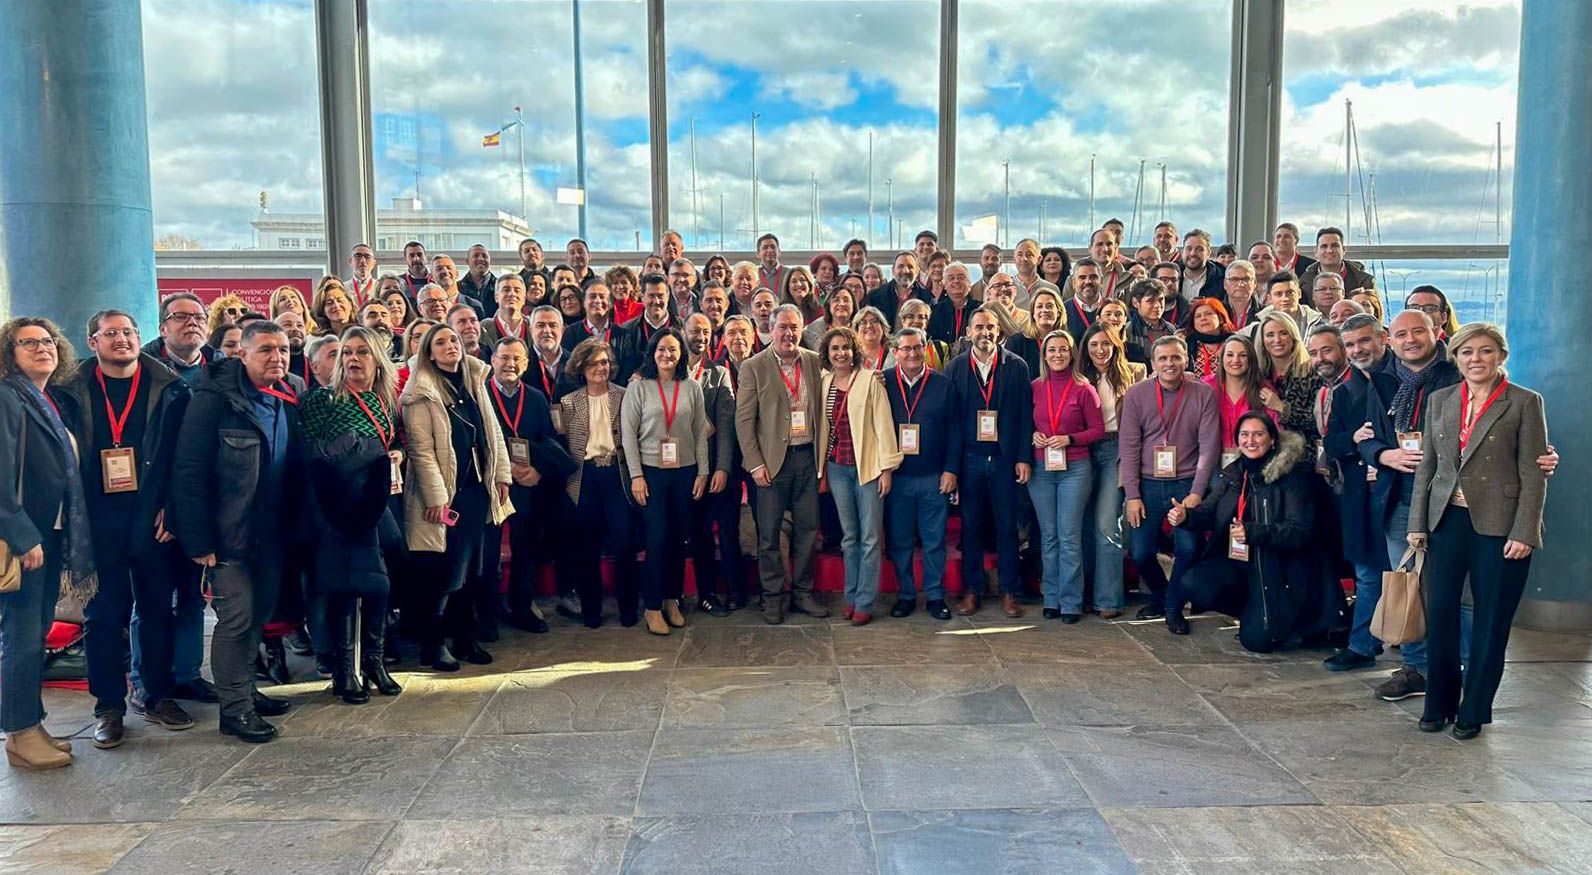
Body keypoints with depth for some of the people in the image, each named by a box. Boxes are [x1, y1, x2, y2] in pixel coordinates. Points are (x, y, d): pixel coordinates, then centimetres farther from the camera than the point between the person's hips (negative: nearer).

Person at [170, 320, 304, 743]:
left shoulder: (289, 401, 7)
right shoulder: (215, 399, -13)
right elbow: (188, 471, -15)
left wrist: (291, 529, 6)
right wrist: (199, 539, -17)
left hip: (271, 532, 6)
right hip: (230, 534, -6)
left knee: (259, 613, 15)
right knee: (236, 617, -3)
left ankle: (244, 689, 30)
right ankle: (234, 708, 9)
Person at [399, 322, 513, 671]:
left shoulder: (475, 383, 11)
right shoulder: (422, 394, -9)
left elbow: (493, 433, 15)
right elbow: (422, 451, -13)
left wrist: (501, 475, 10)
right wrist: (436, 497, -17)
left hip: (477, 489, 6)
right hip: (447, 494, -6)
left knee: (471, 570, 10)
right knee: (448, 572, -4)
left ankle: (465, 639, 20)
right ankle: (432, 644, 9)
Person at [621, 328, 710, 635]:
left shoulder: (692, 388, 5)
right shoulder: (638, 387, -2)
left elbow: (701, 433, 7)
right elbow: (628, 434, -4)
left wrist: (702, 472, 2)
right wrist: (636, 475, -8)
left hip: (685, 472, 3)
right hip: (650, 471, -3)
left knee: (678, 539, 7)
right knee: (657, 540, -4)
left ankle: (672, 600, 21)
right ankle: (652, 607, 7)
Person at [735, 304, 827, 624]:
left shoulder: (814, 361, 5)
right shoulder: (754, 367, -4)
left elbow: (822, 409, 11)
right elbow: (743, 420, -6)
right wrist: (755, 464, -10)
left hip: (807, 456, 3)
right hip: (773, 460, -3)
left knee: (807, 529, 10)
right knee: (769, 534, 4)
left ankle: (802, 592, 23)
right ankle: (772, 597, 17)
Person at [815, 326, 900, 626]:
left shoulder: (870, 379, -6)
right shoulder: (823, 383, 7)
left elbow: (883, 424, -8)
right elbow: (822, 427, 11)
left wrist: (886, 468, -11)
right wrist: (821, 470, 9)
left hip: (867, 466, -4)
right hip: (837, 468, 4)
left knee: (870, 538, 0)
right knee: (848, 536, 11)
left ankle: (865, 602, 6)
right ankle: (851, 596, 20)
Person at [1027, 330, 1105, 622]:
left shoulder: (1083, 389, -3)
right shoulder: (1035, 388, 5)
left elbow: (1098, 429, 0)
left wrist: (1069, 439, -13)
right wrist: (1033, 436, -5)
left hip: (1075, 469, -3)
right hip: (1040, 469, 3)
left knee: (1069, 537, -2)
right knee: (1048, 537, 8)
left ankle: (1071, 602, 6)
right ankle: (1052, 599, 16)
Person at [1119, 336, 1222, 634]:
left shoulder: (1204, 394, -2)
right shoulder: (1135, 394, -1)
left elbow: (1209, 446, -4)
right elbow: (1129, 447, -1)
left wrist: (1196, 493, -11)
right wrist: (1132, 495, -5)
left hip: (1187, 484, -1)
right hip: (1147, 485, 1)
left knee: (1188, 548, -14)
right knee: (1139, 552, -1)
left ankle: (1174, 606, 12)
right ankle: (1159, 595, 30)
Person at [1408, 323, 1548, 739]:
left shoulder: (1524, 403, -2)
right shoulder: (1440, 400, 10)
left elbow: (1533, 475, -5)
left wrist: (1523, 533, -11)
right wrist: (1417, 523, 6)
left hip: (1498, 525, -3)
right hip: (1448, 521, 3)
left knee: (1491, 621, 4)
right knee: (1439, 615, 3)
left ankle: (1473, 710, 17)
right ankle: (1439, 704, 17)